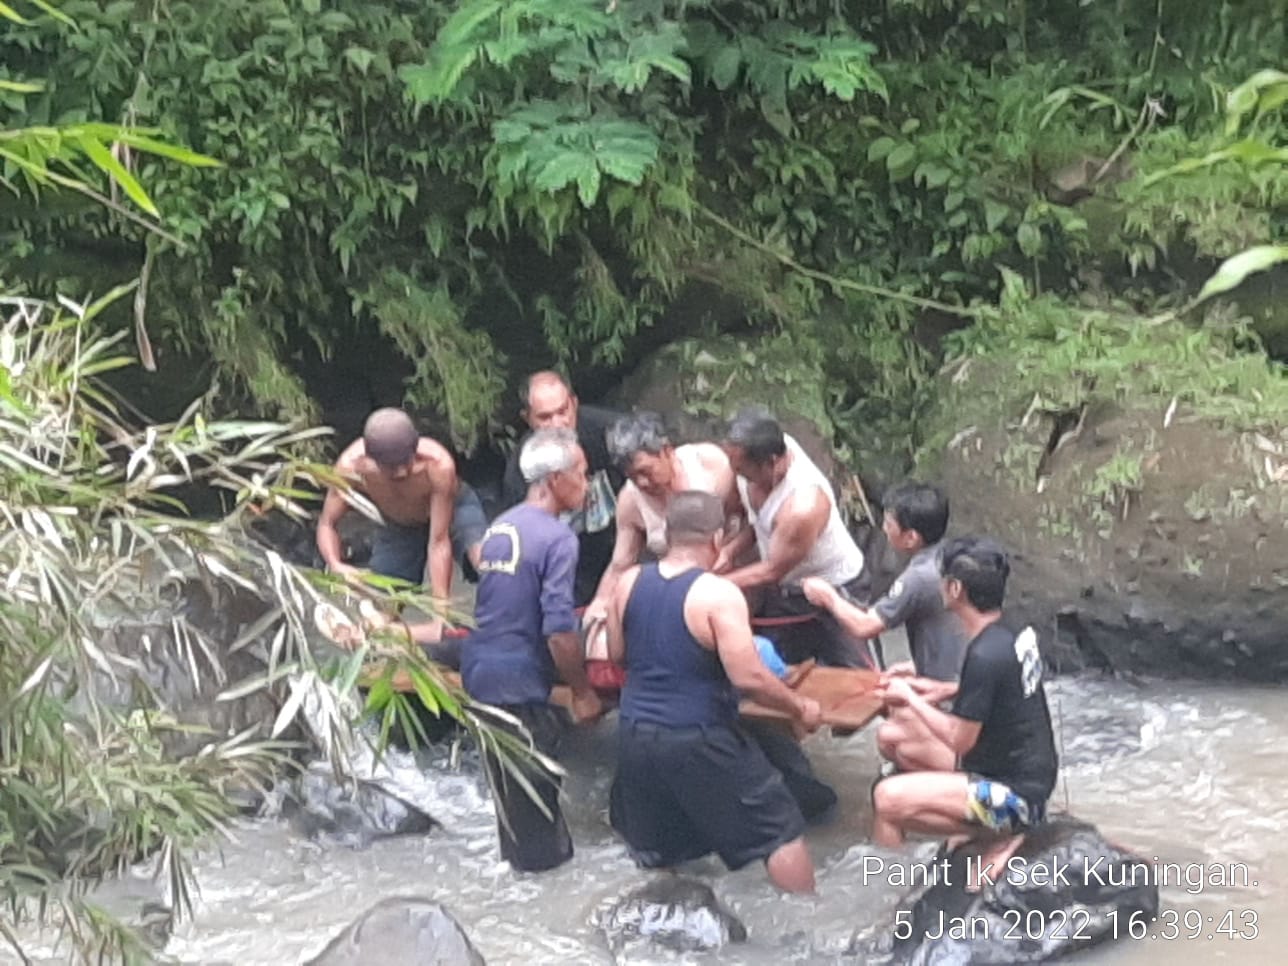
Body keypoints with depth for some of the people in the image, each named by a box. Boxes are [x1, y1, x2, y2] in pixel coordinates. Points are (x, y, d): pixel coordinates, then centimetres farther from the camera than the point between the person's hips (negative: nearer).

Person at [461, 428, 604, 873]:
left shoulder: (500, 526, 9)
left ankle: (516, 848, 35)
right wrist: (582, 691, -9)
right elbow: (559, 631, -21)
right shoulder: (557, 538, -17)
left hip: (480, 667, 8)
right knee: (535, 774, 7)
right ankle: (541, 856, 19)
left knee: (506, 767, 21)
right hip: (519, 679, -8)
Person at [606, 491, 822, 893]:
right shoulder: (718, 594, -19)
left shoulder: (629, 583, 0)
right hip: (698, 741, -6)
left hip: (636, 735, 6)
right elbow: (748, 677, -23)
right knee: (780, 829, 7)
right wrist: (800, 709, -8)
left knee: (651, 845, 25)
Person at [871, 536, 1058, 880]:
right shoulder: (1012, 636, 4)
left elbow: (959, 740, -16)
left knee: (888, 799, -18)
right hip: (1025, 778, 9)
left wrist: (912, 699, -5)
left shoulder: (985, 655, -22)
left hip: (1014, 793, -9)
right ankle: (997, 828, 9)